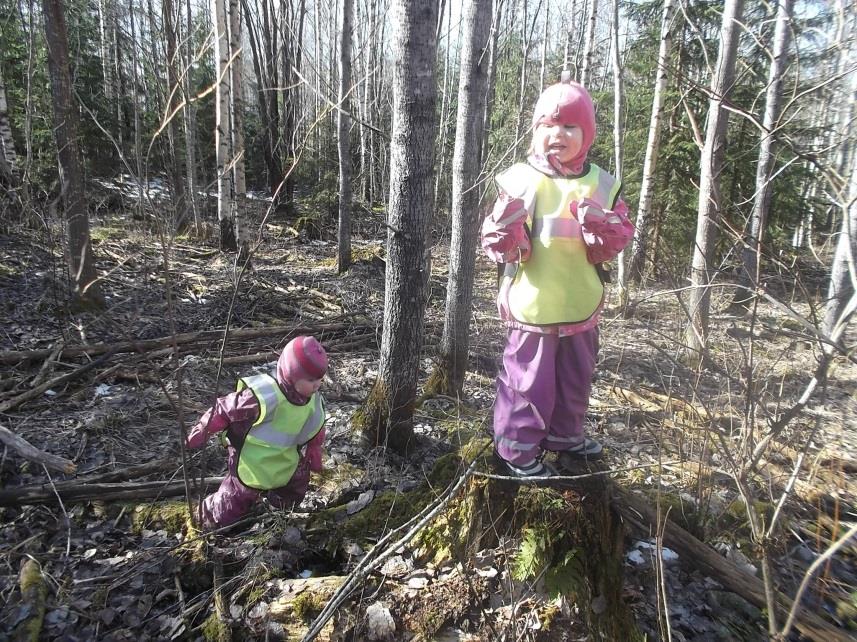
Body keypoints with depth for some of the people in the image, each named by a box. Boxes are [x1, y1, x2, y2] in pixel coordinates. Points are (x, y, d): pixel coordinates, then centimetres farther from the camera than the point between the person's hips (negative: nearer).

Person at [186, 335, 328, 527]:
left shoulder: (313, 401, -14)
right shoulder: (263, 398, -36)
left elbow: (314, 433, 5)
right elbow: (224, 411, -22)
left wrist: (314, 459, 14)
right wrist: (200, 432, -11)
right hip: (250, 470, -5)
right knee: (226, 515, 16)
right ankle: (205, 518, 48)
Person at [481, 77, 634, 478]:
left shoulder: (600, 184, 2)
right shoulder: (521, 180, -11)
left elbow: (619, 239, 0)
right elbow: (500, 248, -13)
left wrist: (598, 223, -19)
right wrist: (506, 222, -34)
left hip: (581, 306, 5)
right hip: (532, 306, -5)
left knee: (575, 378, 21)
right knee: (529, 381, 4)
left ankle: (565, 435, 43)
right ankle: (517, 449, 23)